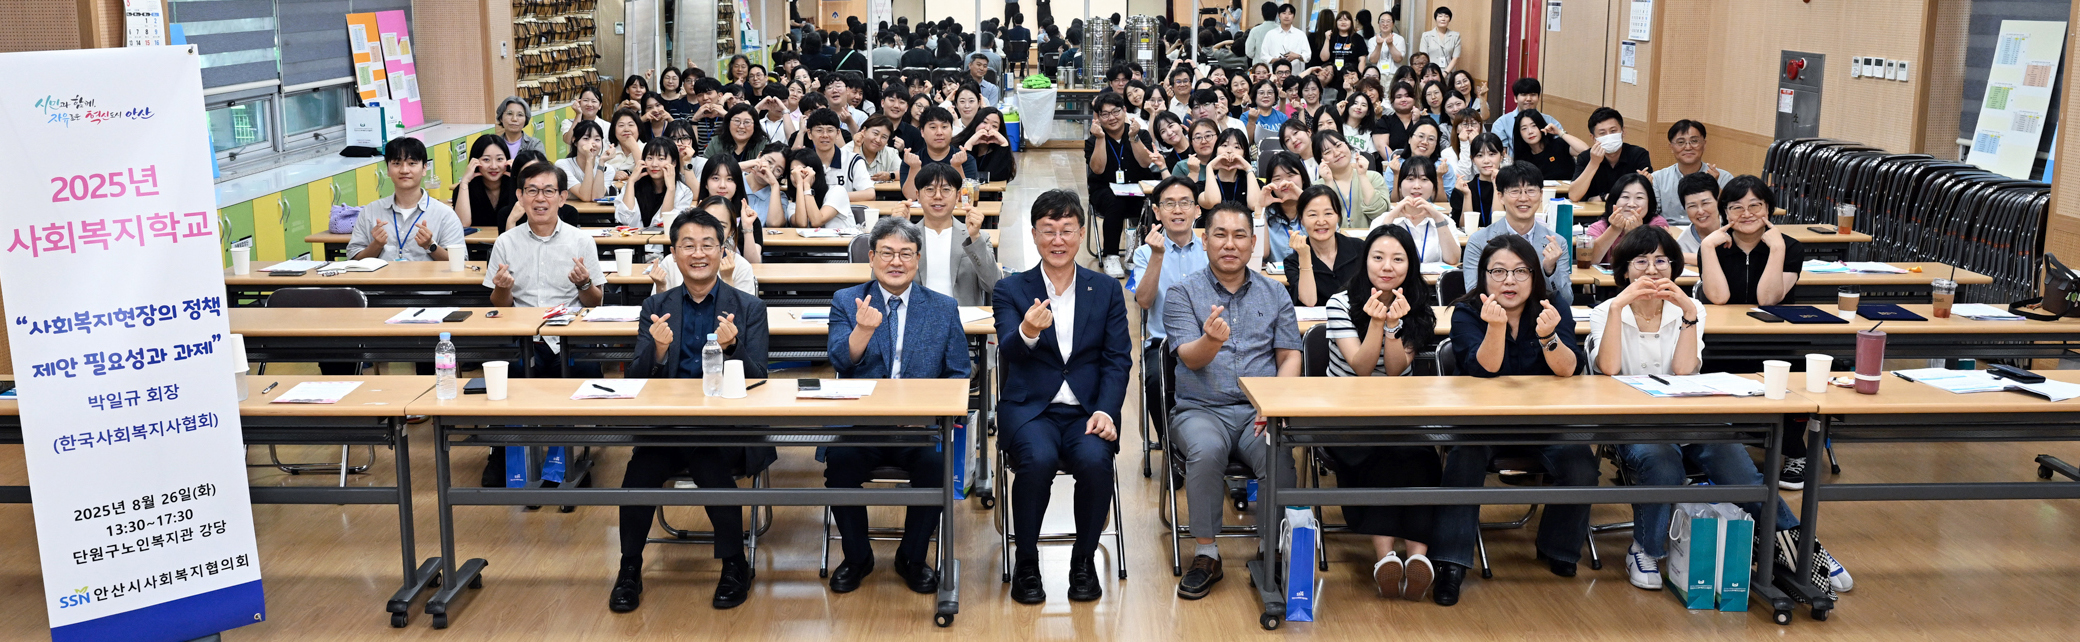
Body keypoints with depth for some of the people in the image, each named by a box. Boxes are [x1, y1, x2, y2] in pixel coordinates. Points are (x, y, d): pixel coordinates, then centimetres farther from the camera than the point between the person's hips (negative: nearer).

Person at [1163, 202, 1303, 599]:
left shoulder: (1274, 294, 14)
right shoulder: (1183, 293, 4)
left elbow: (1290, 356, 7)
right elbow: (1190, 358, -9)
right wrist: (1212, 340, -33)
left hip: (1258, 412, 1)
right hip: (1201, 409, -1)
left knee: (1277, 454, -31)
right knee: (1206, 450, -34)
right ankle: (1206, 554, -18)